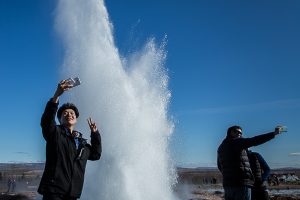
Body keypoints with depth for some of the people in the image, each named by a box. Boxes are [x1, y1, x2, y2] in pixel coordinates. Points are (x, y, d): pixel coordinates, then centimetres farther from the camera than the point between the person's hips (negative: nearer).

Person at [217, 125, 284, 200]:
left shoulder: (221, 147, 17)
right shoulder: (235, 142, -6)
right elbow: (254, 141, -17)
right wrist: (274, 133, -16)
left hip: (227, 183, 8)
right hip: (241, 183, -8)